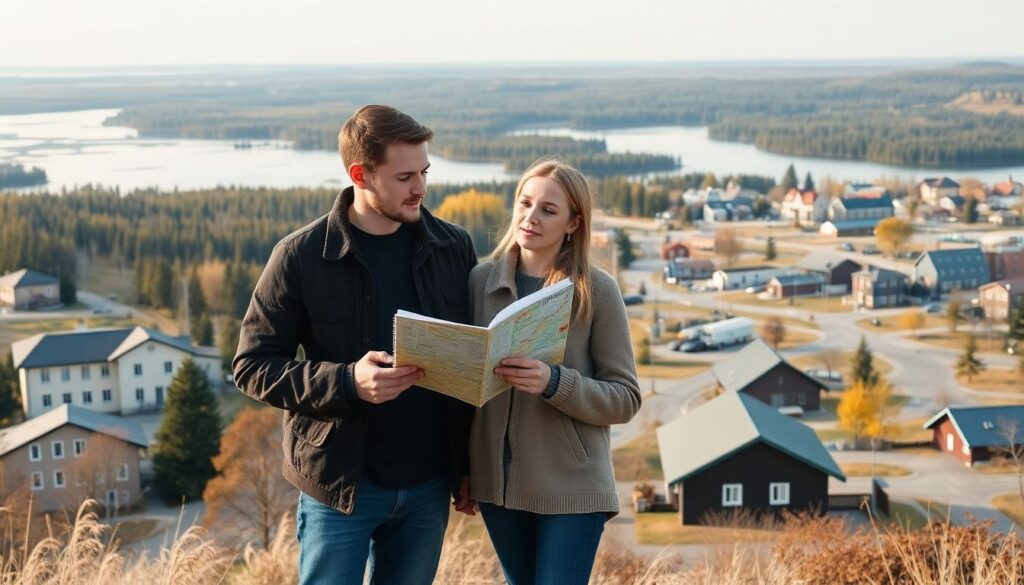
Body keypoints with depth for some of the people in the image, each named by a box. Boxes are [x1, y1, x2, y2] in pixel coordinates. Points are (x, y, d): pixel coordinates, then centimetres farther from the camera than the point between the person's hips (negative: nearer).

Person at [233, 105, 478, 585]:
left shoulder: (452, 247, 2)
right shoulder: (301, 257, -9)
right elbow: (252, 365, -8)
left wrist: (469, 466, 8)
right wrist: (347, 382, -23)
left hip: (427, 487, 3)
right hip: (339, 485, -3)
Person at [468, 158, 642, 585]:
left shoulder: (597, 291, -6)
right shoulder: (481, 280, 2)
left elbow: (625, 398, -7)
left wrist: (554, 383, -24)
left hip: (572, 487, -3)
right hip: (497, 482, 3)